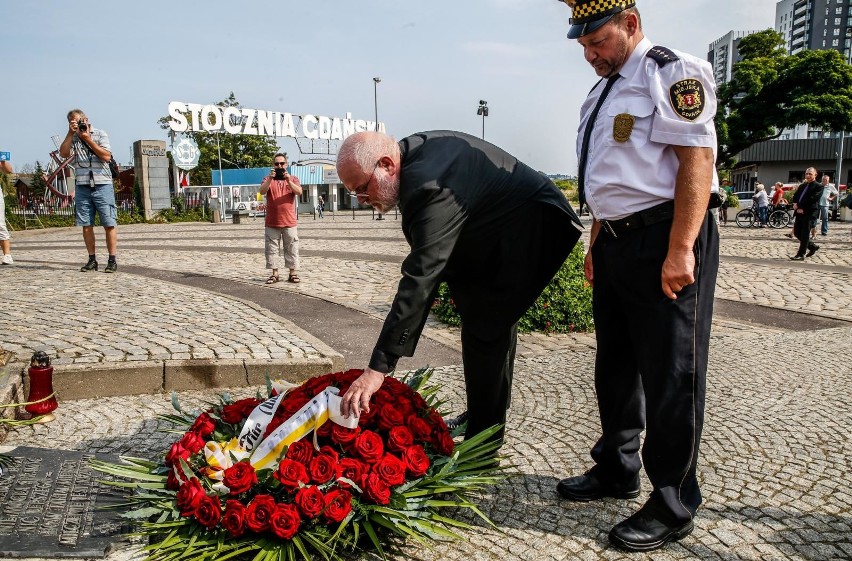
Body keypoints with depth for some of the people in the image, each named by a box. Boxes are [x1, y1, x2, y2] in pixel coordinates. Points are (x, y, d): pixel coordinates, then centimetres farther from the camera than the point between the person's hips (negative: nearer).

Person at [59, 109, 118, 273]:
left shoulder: (100, 134, 5)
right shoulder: (72, 138, 14)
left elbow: (107, 157, -7)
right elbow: (63, 153, -2)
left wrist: (88, 139, -7)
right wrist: (70, 133, -5)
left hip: (102, 185, -3)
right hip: (82, 186, 4)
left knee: (109, 224, -6)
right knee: (86, 225, 4)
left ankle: (112, 260, -2)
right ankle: (92, 260, 11)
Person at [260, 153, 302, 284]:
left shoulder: (293, 178, 7)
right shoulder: (268, 179, 7)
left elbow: (299, 192, -10)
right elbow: (262, 191, -11)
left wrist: (288, 181, -24)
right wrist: (270, 179, -26)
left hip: (289, 222, 0)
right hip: (272, 222, 1)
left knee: (291, 249, 2)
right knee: (272, 249, 3)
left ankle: (293, 273, 8)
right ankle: (274, 274, 8)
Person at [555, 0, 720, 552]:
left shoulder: (672, 73, -8)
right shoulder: (605, 90, 19)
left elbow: (697, 160, -17)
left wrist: (680, 251, -23)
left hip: (665, 242, -9)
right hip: (618, 241, 9)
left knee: (670, 376, -1)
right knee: (616, 366, 16)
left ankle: (673, 508, 13)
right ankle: (616, 471, 33)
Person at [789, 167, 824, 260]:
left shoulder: (819, 186, -2)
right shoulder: (802, 186, 20)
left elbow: (813, 199, -13)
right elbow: (795, 196, 14)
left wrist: (801, 207, -16)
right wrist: (795, 204, -7)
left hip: (809, 213, -7)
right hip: (799, 212, 7)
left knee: (805, 234, -6)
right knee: (797, 232, 10)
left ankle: (801, 255, -4)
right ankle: (812, 246, 29)